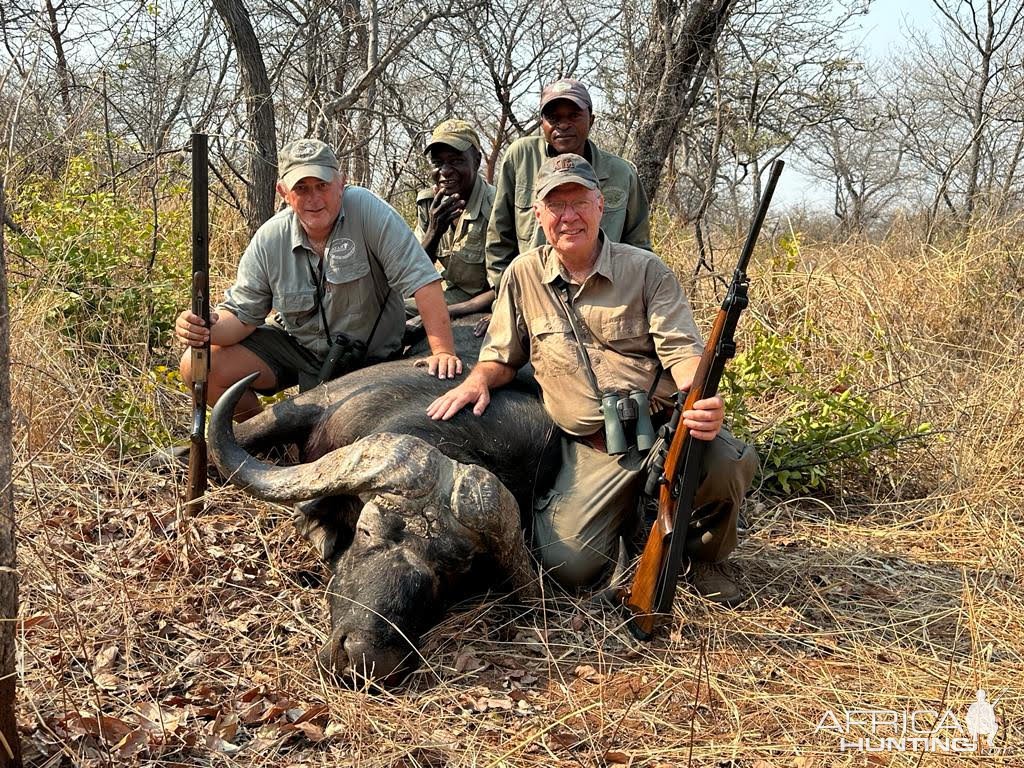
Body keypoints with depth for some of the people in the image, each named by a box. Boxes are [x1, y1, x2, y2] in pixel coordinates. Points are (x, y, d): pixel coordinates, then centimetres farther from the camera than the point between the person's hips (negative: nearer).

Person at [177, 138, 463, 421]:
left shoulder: (364, 209, -23)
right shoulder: (268, 241, -11)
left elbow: (421, 279, -28)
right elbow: (242, 313, -5)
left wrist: (444, 351, -35)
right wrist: (209, 328, -30)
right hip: (293, 343, 3)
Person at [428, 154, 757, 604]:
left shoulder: (646, 271, 3)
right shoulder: (523, 276, 9)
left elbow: (682, 351, -4)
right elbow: (502, 356, 19)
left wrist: (701, 398, -27)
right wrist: (478, 380, -6)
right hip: (590, 449, 2)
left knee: (731, 462, -33)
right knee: (568, 565, -19)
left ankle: (705, 558, 2)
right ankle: (626, 513, 17)